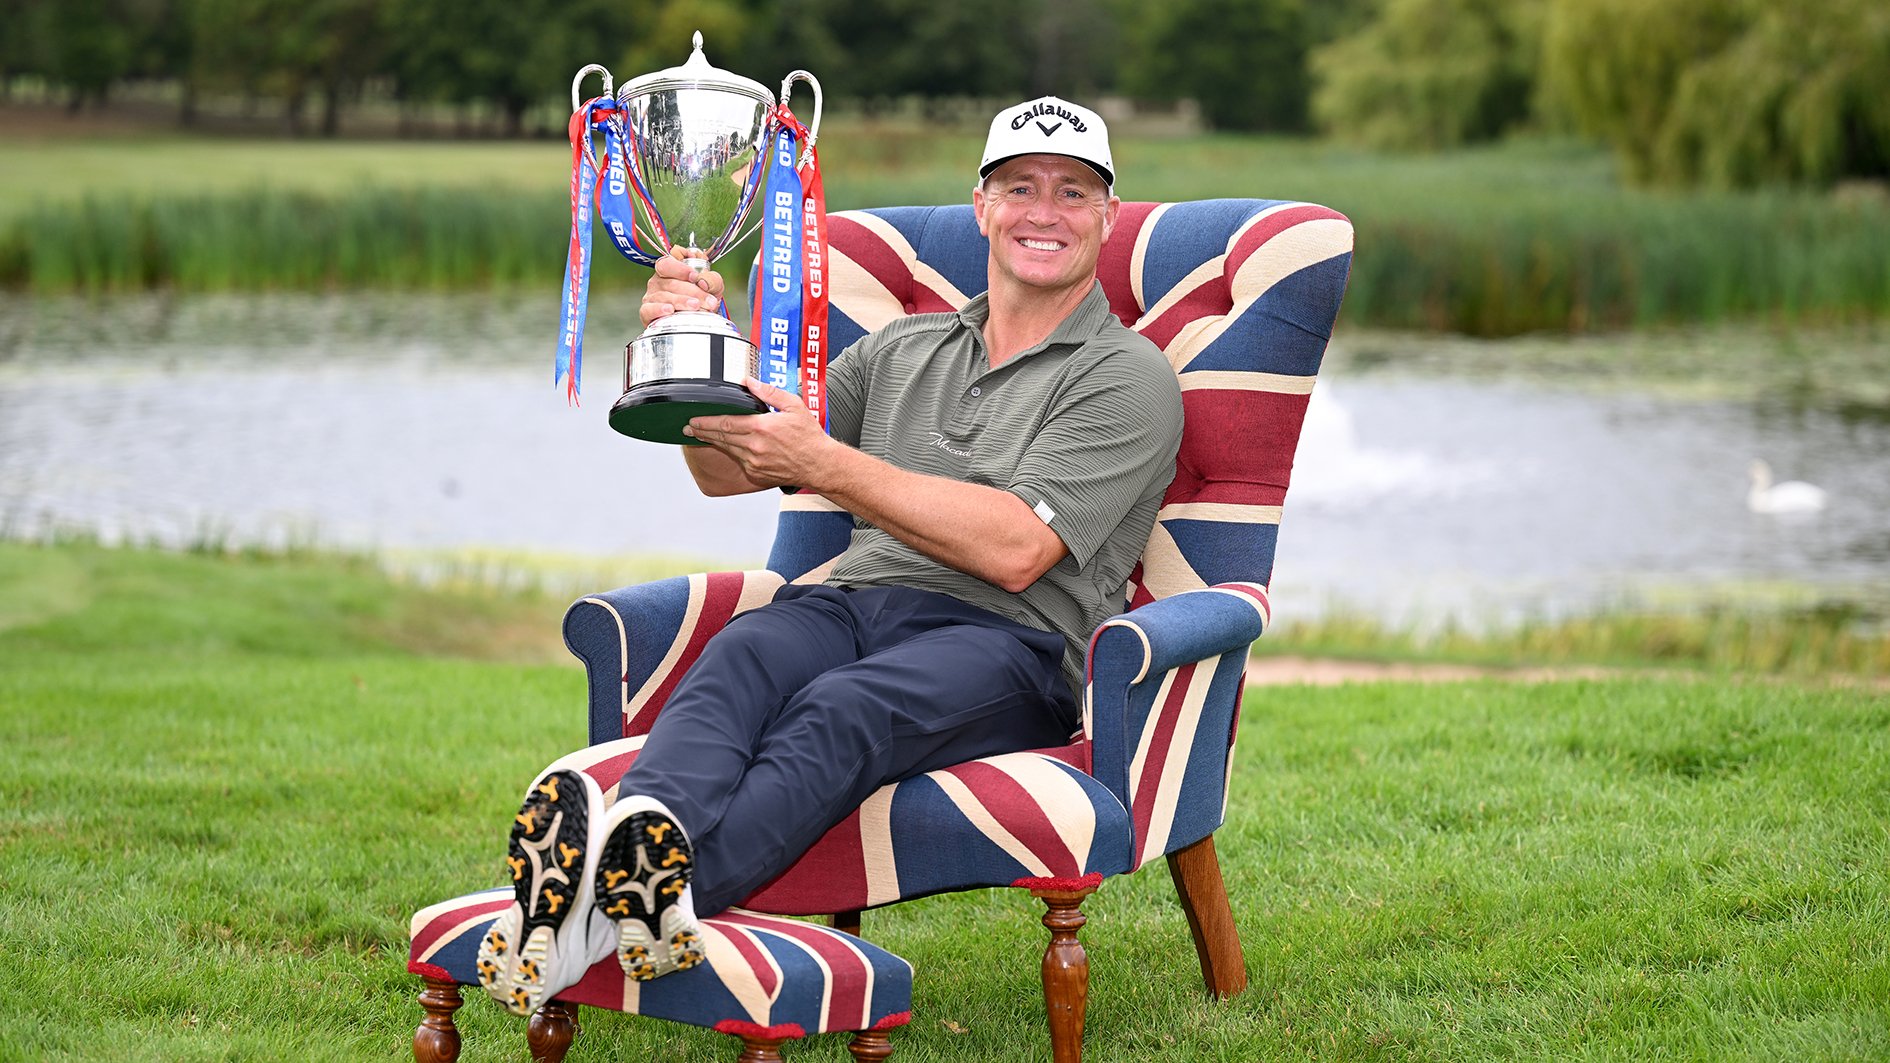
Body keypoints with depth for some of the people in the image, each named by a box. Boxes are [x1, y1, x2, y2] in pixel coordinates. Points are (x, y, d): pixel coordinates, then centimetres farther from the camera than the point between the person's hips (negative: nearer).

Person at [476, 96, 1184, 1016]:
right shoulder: (903, 350, 26)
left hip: (1007, 641, -4)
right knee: (737, 659, -31)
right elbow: (728, 472, 24)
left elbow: (1014, 550, -8)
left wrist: (825, 463, -11)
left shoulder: (1130, 379, 8)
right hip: (854, 600, 4)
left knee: (839, 710, -36)